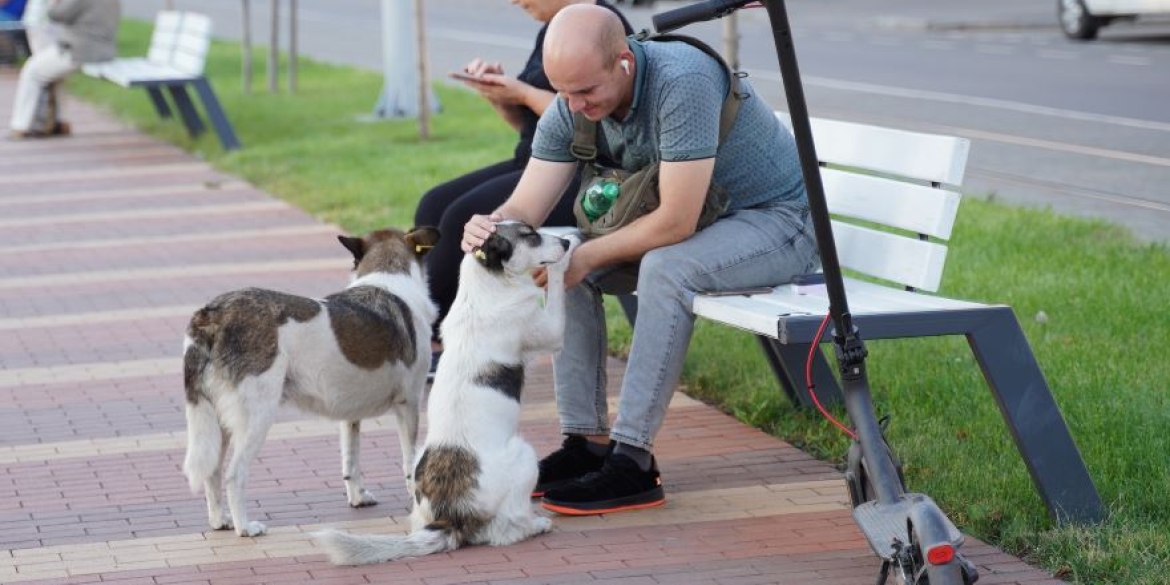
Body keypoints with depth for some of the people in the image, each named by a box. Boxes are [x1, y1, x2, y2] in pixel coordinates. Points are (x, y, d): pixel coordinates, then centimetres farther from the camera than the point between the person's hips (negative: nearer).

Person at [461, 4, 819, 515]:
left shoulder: (682, 81, -33)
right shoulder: (570, 108, -9)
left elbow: (676, 222, -34)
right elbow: (525, 210, -11)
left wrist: (585, 256, -27)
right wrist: (489, 227, -34)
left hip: (777, 219, -8)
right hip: (690, 220, 8)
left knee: (666, 268, -35)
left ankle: (631, 463, -29)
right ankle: (586, 441, -4)